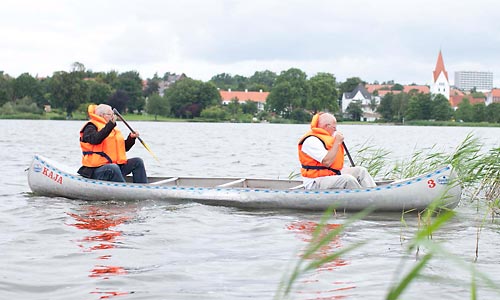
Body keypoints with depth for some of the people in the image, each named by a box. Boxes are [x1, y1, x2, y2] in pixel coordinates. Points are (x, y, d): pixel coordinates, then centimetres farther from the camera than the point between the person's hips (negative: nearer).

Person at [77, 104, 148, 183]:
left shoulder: (113, 130, 23)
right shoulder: (91, 128, -2)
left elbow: (124, 148, 26)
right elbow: (95, 139, -26)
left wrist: (131, 138, 7)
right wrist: (111, 124, -29)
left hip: (115, 164, 8)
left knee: (137, 162, -1)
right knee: (113, 168, -37)